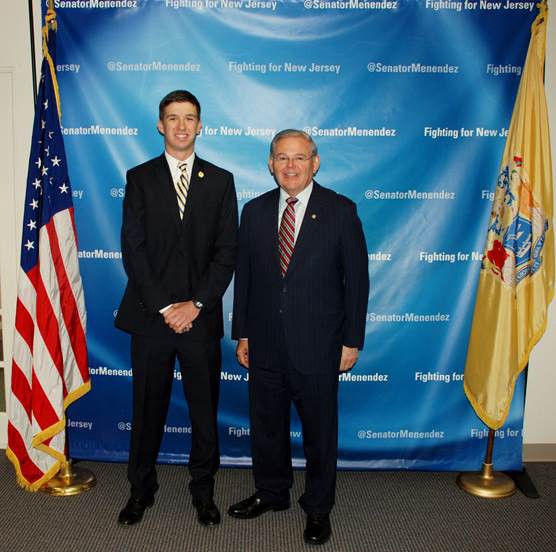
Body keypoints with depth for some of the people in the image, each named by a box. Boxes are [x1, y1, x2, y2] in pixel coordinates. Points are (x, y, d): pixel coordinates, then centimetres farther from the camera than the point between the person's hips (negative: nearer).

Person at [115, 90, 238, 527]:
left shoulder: (220, 180, 6)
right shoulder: (140, 178, 4)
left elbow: (227, 250, -1)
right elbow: (133, 248, -3)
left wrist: (196, 303, -11)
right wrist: (163, 306, -11)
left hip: (201, 316, 1)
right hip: (150, 314, 0)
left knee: (205, 407, 10)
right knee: (148, 406, 11)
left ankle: (204, 490, 29)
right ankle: (142, 488, 30)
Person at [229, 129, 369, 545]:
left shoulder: (341, 211, -5)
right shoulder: (255, 211, 4)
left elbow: (356, 279, -4)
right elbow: (244, 276, 7)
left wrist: (352, 340, -6)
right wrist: (242, 334, 6)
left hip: (317, 347, -3)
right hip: (265, 346, 3)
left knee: (320, 431, 11)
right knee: (266, 426, 17)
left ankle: (318, 508, 33)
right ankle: (271, 493, 41)